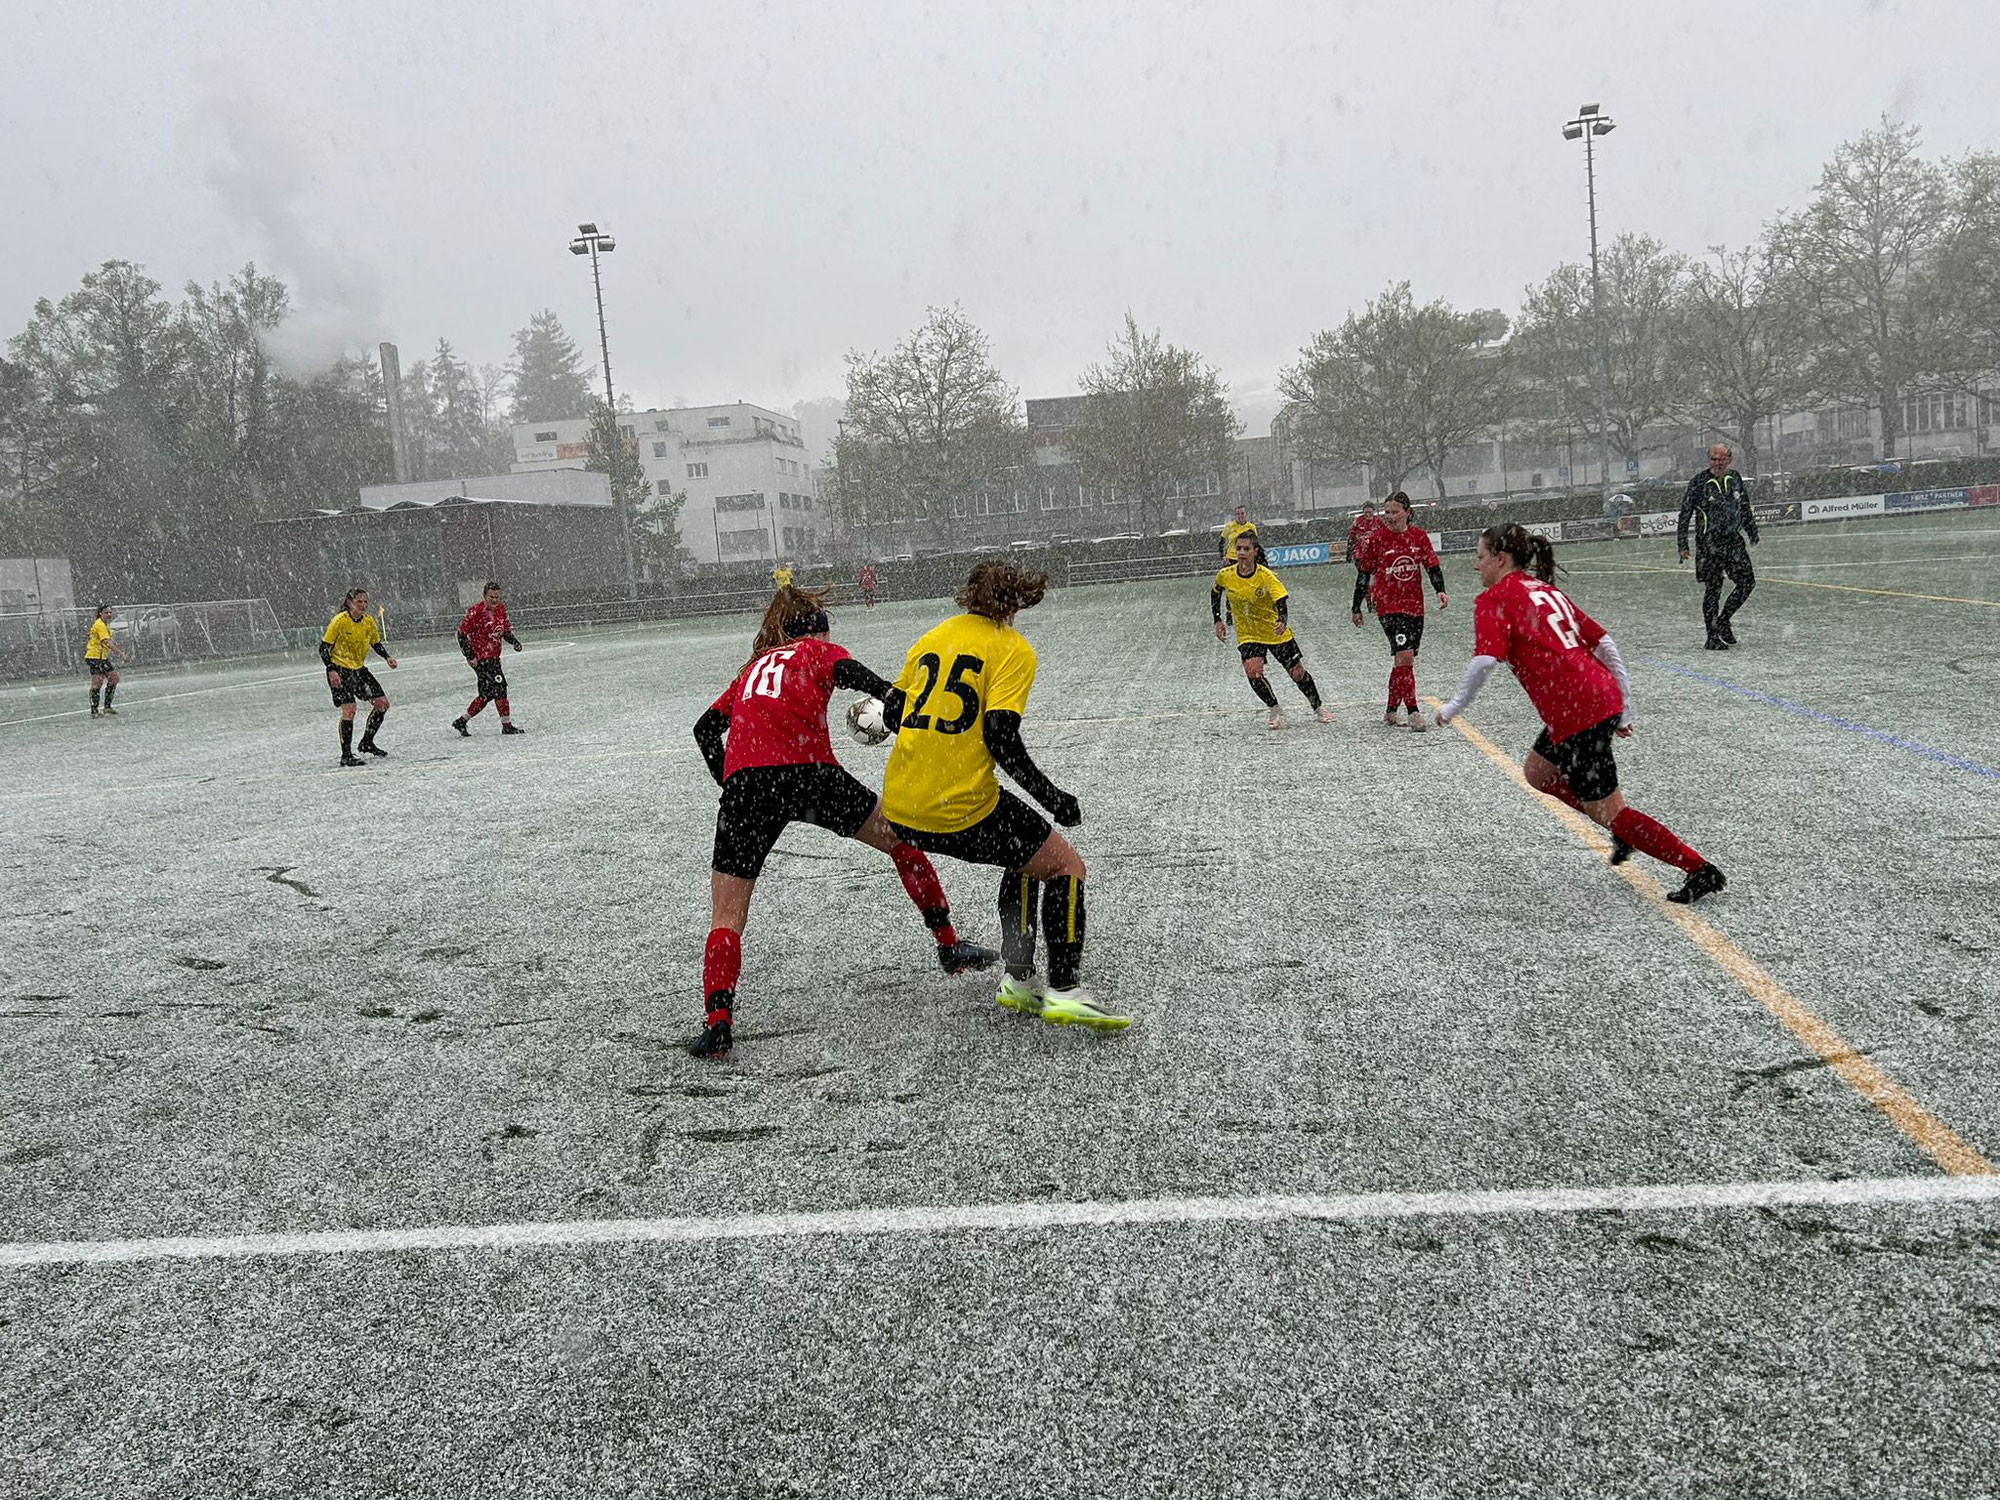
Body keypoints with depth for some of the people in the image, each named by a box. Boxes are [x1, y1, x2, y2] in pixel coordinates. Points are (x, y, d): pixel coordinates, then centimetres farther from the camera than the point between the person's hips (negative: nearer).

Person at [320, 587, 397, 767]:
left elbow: (376, 643, 17)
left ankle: (367, 743, 21)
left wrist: (387, 657, -1)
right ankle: (346, 755, -8)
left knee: (382, 703, 3)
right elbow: (324, 647, -13)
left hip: (359, 668, 7)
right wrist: (331, 670, -23)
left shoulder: (369, 621, 1)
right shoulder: (339, 621, -16)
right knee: (349, 709, -17)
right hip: (340, 669, -7)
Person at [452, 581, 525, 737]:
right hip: (480, 656, -8)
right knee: (499, 685, -15)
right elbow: (461, 633, -12)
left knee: (486, 693, 11)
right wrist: (470, 656, -17)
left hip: (493, 656, 8)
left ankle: (462, 721, 24)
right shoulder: (475, 612, -15)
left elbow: (505, 630, 18)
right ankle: (507, 725, -9)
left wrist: (514, 642, -2)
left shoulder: (501, 609, 6)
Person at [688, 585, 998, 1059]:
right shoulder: (819, 651, 18)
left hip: (742, 783, 3)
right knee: (901, 837, 22)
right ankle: (949, 946, 25)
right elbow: (854, 675, -5)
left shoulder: (754, 666, 31)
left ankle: (717, 1020, -11)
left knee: (725, 921, 9)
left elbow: (706, 727, 26)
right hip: (808, 774, -3)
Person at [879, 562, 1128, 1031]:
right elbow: (1000, 737, -14)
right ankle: (1064, 991, 0)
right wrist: (1051, 797, -5)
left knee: (1026, 857, 27)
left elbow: (893, 710, 17)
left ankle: (1018, 982, 25)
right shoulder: (1013, 649, -4)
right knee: (1065, 866, 10)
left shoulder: (932, 637, 14)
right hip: (962, 808, -7)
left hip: (900, 807, 7)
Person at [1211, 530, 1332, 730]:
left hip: (1276, 632, -2)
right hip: (1248, 635, 2)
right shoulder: (1225, 575, -12)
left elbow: (1281, 601, -30)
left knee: (1298, 673, 6)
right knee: (1253, 672, -23)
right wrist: (1218, 621, 5)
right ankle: (1274, 709, 0)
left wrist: (1282, 622, -49)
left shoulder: (1265, 575, -21)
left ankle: (1318, 708, 32)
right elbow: (1215, 593, 10)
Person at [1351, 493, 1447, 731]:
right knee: (1404, 655, -17)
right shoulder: (1375, 540, -4)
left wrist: (1440, 591, -13)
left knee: (1403, 659, 11)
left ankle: (1392, 711, 24)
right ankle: (1414, 713, -16)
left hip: (1415, 606, 4)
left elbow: (1432, 566, 4)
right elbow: (1364, 575, 2)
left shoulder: (1418, 536, 5)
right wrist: (1357, 609, 5)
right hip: (1388, 605, -4)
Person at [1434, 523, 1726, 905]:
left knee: (1608, 814, 2)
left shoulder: (1494, 599, -4)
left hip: (1575, 713, -9)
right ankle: (1622, 831, 24)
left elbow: (1485, 660, -20)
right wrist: (1624, 708, 19)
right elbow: (1604, 644, 17)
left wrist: (1453, 708, -7)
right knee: (1537, 771, 26)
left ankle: (1702, 871, 2)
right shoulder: (1549, 591, 20)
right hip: (1604, 699, 9)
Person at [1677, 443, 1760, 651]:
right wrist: (1682, 545, -12)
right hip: (1709, 544, -5)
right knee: (1713, 589, -2)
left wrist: (1752, 533, 23)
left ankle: (1723, 621, 21)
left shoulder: (1735, 478, 7)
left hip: (1734, 539, 5)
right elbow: (1685, 514, -8)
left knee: (1747, 581, 3)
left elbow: (1745, 508, 19)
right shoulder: (1699, 482, -8)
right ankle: (1712, 638, 6)